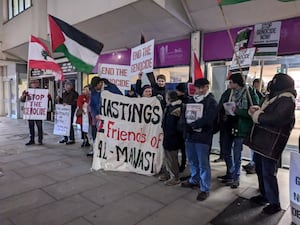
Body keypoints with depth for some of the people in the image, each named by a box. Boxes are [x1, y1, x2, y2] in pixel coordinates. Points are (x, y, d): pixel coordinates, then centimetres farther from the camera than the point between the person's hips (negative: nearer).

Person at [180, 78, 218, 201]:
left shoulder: (211, 101, -5)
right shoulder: (191, 100, 15)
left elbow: (207, 118, -19)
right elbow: (184, 114, 7)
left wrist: (192, 125, -14)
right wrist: (188, 126, -12)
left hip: (203, 137, -6)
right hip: (190, 135, 6)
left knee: (203, 163, 0)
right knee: (192, 161, 19)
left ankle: (205, 189, 12)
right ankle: (194, 180, 38)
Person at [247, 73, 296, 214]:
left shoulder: (287, 100, -14)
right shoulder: (274, 97, 18)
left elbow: (275, 118, -27)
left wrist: (257, 115, -14)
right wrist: (257, 110, -1)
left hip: (271, 144, -10)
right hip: (261, 140, 10)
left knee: (268, 173, -1)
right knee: (260, 170, 18)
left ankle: (274, 203, 16)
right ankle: (264, 195, 35)